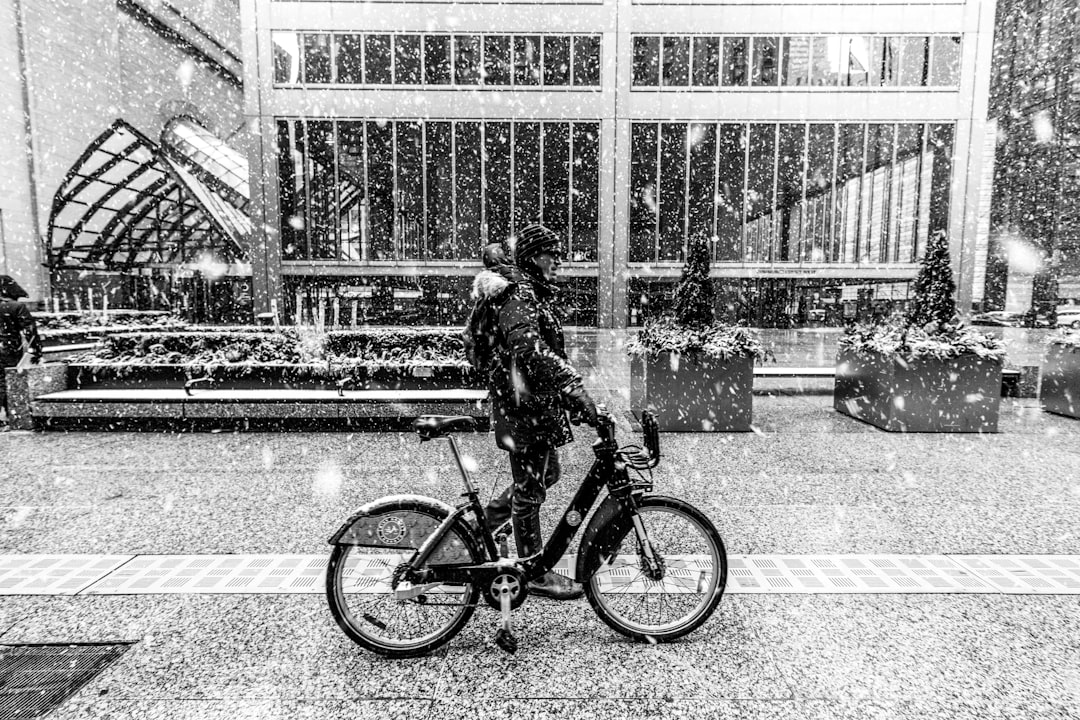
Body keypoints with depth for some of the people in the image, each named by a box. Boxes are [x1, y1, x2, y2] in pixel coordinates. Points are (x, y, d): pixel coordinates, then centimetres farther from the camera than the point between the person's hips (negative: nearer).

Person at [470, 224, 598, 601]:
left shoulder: (536, 292, 17)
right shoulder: (518, 292, -17)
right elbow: (528, 345, -35)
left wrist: (568, 393, 24)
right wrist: (573, 386, -41)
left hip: (538, 401, 11)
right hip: (522, 403, -11)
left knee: (547, 473, 20)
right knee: (530, 487, 0)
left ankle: (481, 524, 34)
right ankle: (535, 574, 14)